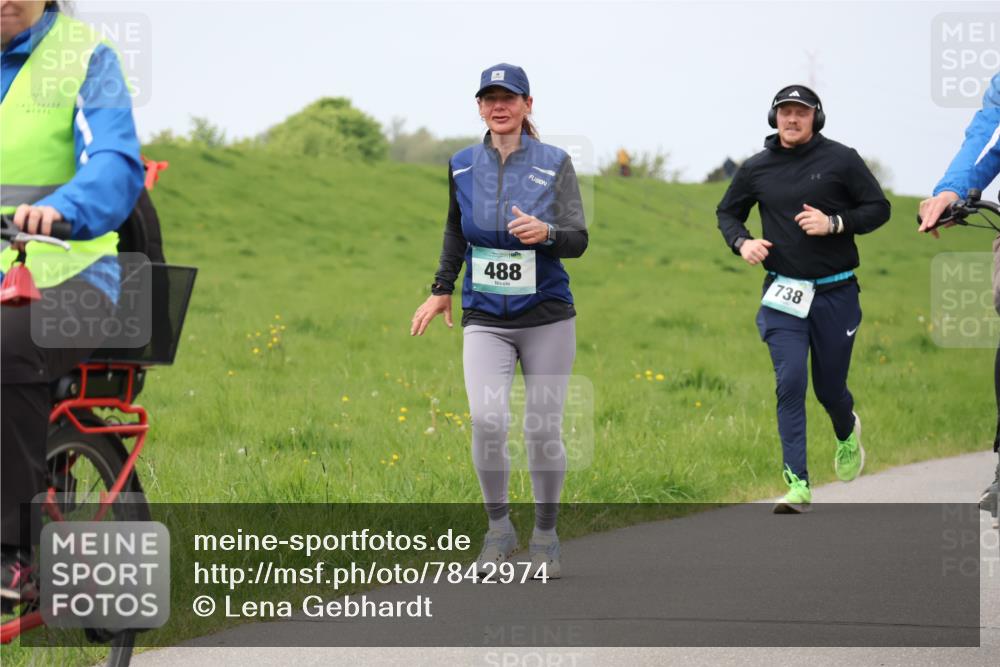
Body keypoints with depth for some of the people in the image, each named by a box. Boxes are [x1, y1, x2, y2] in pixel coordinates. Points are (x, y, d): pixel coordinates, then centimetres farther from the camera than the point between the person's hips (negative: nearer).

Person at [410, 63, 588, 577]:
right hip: (485, 319, 1)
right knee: (487, 420, -18)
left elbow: (578, 241, -8)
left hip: (547, 317, -1)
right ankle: (499, 530, 1)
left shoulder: (554, 164, -2)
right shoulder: (462, 167, 7)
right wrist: (442, 289, 28)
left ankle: (545, 538, 19)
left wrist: (545, 232, -28)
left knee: (543, 432, 1)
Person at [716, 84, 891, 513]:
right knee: (789, 383, -13)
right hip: (783, 295, 1)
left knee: (830, 387, 9)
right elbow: (727, 212, 18)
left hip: (836, 294, -1)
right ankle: (797, 485, -13)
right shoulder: (756, 169, 4)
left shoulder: (841, 160, -3)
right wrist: (741, 242, -3)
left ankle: (847, 432, 47)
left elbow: (879, 208, 0)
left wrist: (834, 223, -16)